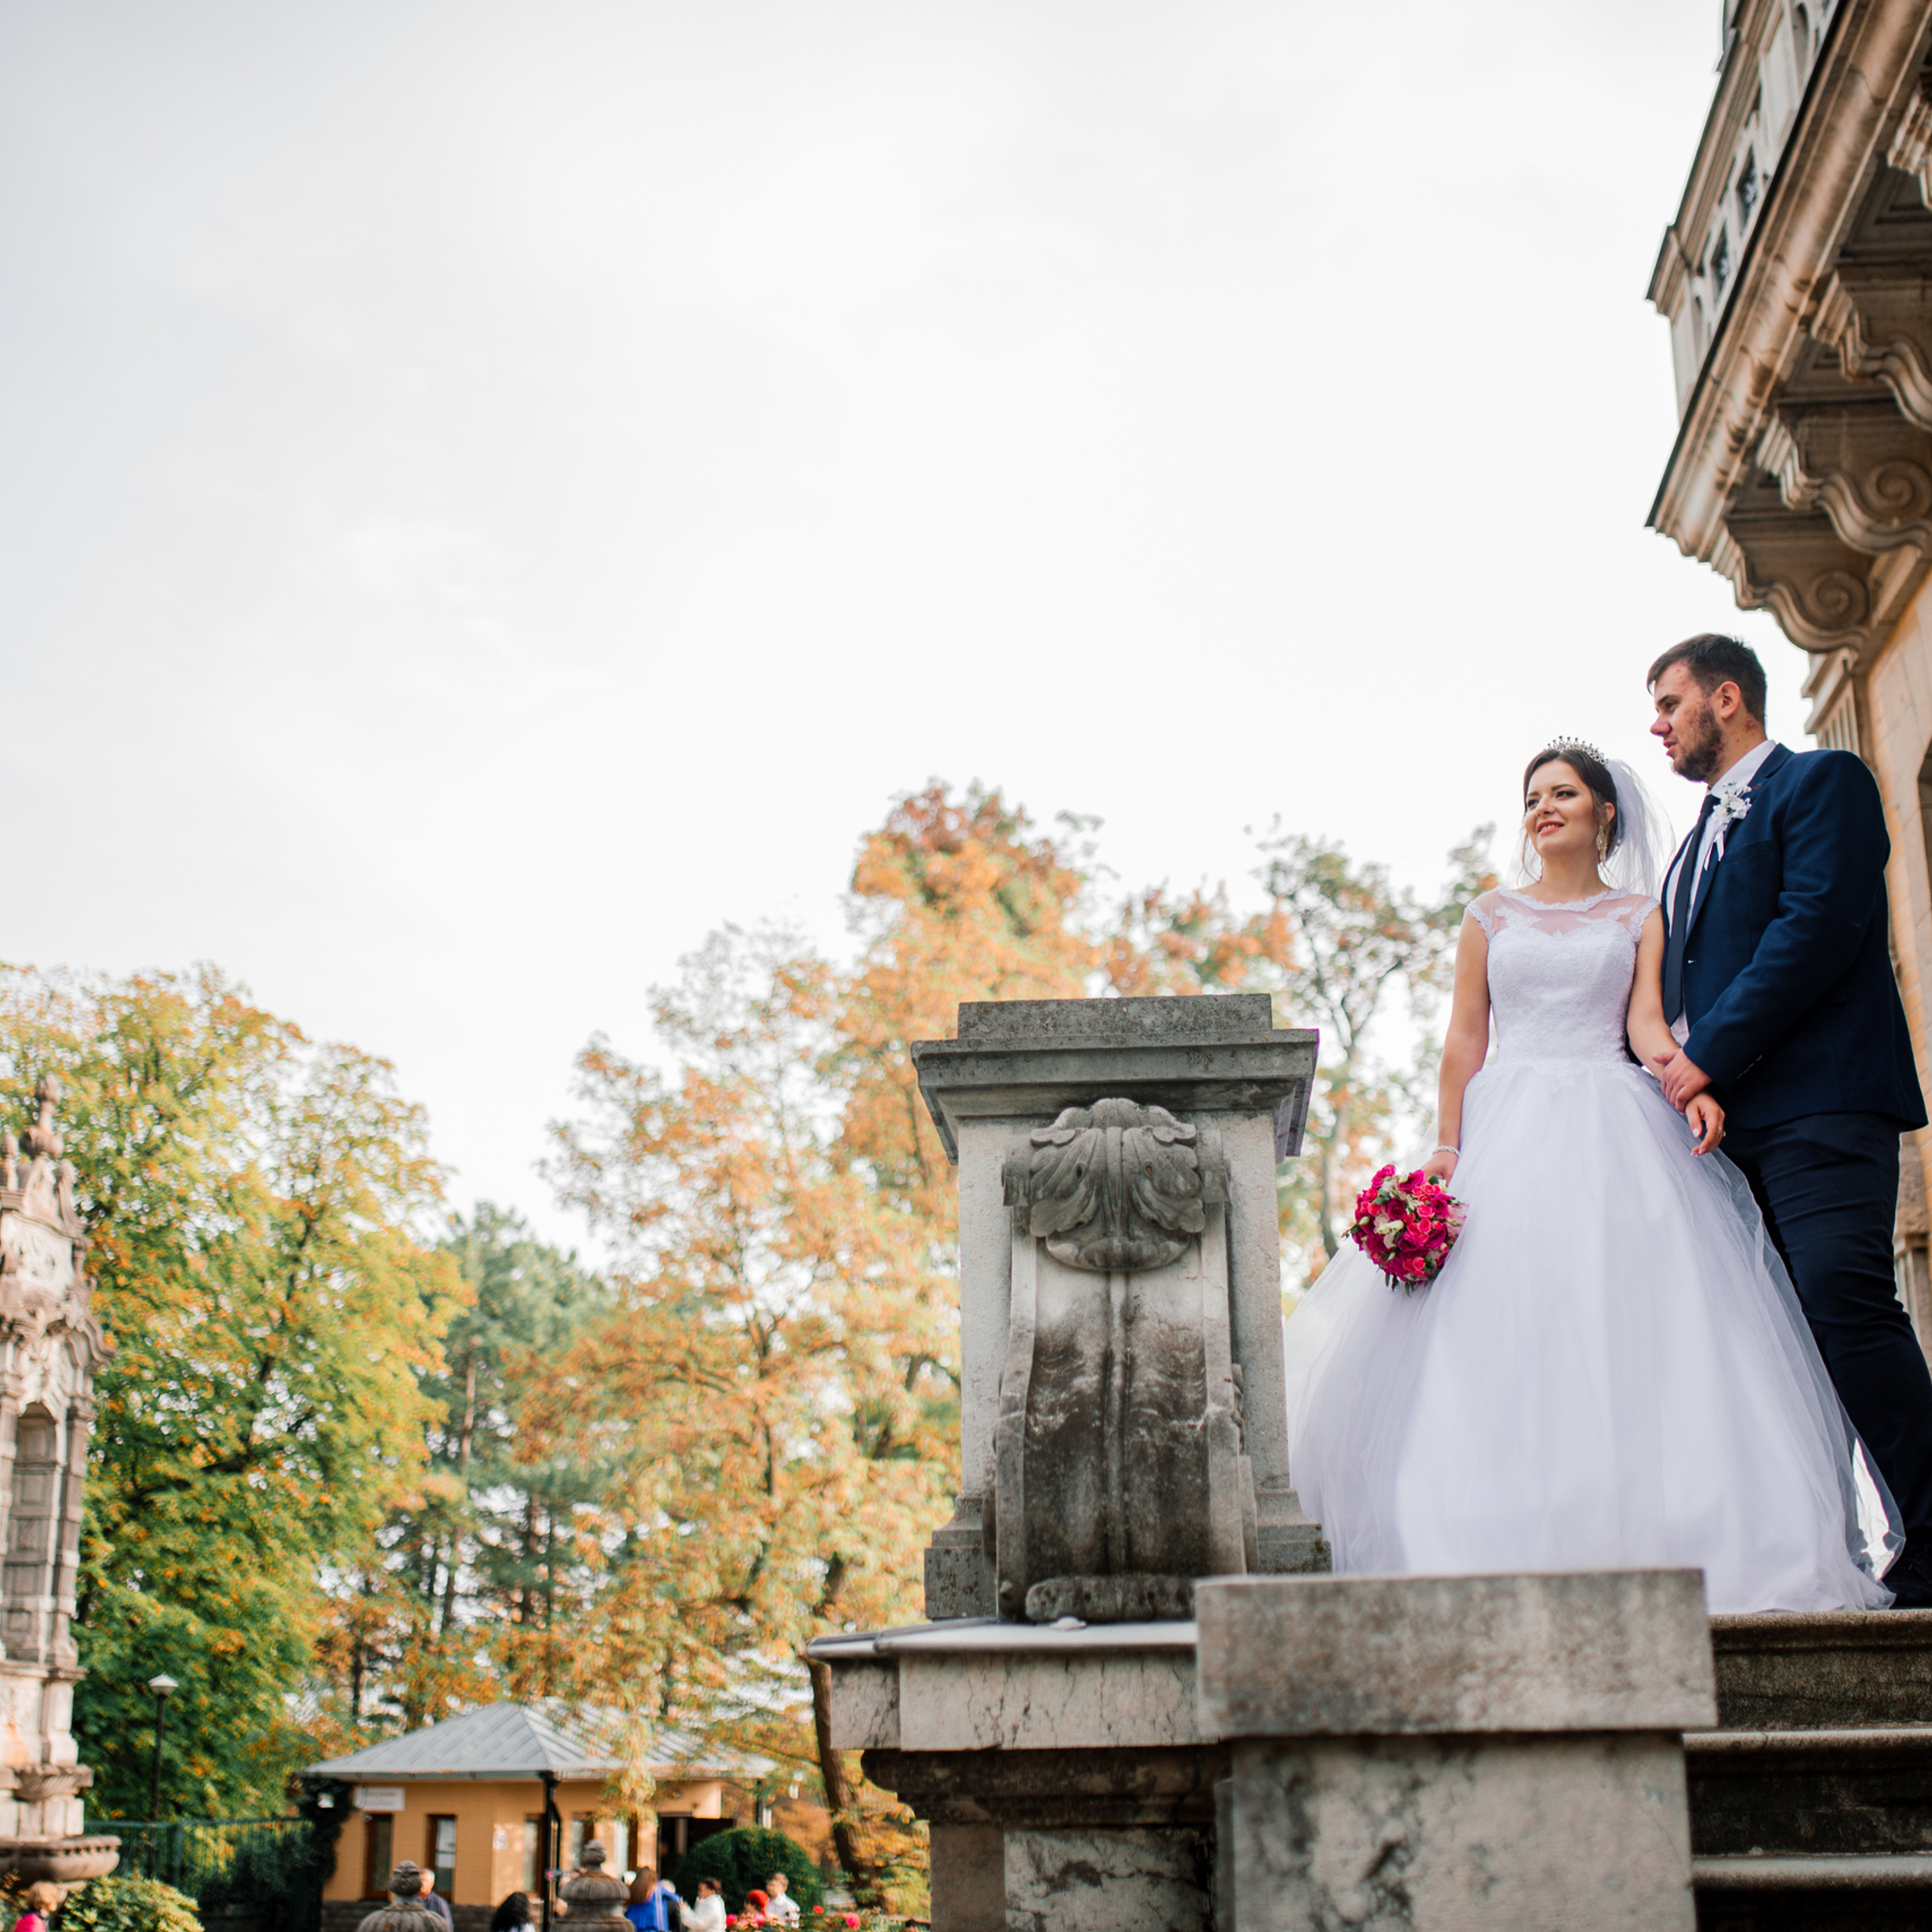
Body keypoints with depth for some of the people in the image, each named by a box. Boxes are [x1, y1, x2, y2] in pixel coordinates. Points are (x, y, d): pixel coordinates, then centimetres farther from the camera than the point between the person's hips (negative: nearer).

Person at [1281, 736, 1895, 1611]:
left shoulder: (1640, 913, 13)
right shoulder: (1492, 914, 15)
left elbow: (1645, 1021, 0)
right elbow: (1465, 1038, 10)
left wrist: (1689, 1087, -20)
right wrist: (1447, 1145, -1)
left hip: (1617, 1129, -1)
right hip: (1509, 1133, 1)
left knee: (1632, 1325, -10)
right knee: (1501, 1327, -9)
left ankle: (1655, 1545, -7)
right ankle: (1515, 1549, -9)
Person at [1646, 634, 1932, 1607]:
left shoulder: (1822, 781, 3)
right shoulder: (1702, 838, 29)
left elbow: (1819, 925, -12)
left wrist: (1710, 1054, -13)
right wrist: (1678, 1062, 4)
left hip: (1818, 1105, -8)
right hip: (1725, 1117, 8)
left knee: (1846, 1304, -19)